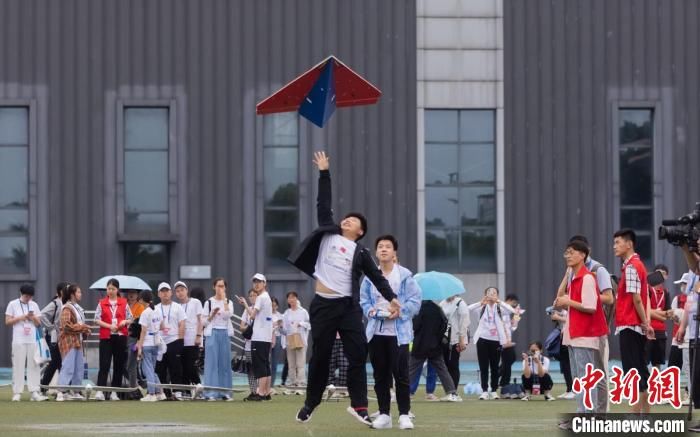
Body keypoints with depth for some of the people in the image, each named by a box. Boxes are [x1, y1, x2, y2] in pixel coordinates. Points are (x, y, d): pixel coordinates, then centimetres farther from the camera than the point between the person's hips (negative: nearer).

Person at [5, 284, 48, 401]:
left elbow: (39, 324, 13)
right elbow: (8, 321, -1)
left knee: (34, 366, -1)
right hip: (19, 341, -3)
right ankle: (17, 393, -3)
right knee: (18, 366, -5)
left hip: (32, 340, 3)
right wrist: (20, 318, -12)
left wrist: (33, 318, -7)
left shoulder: (34, 305, 12)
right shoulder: (13, 304, 2)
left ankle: (34, 392, -3)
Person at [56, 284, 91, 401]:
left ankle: (75, 392, 16)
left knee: (78, 368, 10)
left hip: (78, 341, 9)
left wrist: (85, 330, 6)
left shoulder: (77, 308, 18)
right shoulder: (67, 308, -10)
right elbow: (66, 325, -20)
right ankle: (61, 393, -15)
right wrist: (82, 327, -15)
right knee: (68, 367, -13)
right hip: (69, 341, -9)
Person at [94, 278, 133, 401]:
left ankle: (114, 391, 11)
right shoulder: (102, 303, 4)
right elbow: (97, 319, -1)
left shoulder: (123, 303, 7)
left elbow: (130, 319, 10)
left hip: (120, 336, 2)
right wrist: (109, 326, -14)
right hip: (106, 337, -2)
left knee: (119, 365, 4)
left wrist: (124, 322, -12)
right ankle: (100, 391, -13)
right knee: (104, 364, -8)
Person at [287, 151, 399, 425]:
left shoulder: (360, 253, 8)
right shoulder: (329, 234, 10)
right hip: (323, 305, 0)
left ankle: (358, 406, -1)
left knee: (358, 355, -7)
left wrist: (391, 298, -10)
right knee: (320, 356, 6)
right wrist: (324, 173, 9)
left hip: (348, 306, 0)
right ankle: (310, 403, 19)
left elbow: (377, 277, 4)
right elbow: (324, 205, 10)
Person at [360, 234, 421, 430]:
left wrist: (400, 311, -19)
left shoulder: (405, 275, -2)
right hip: (376, 331, 4)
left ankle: (404, 415, 1)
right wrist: (370, 311, -9)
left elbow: (415, 301, -5)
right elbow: (363, 300, 11)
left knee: (401, 374, -5)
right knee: (380, 375, 7)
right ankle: (384, 414, 14)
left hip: (399, 332, -4)